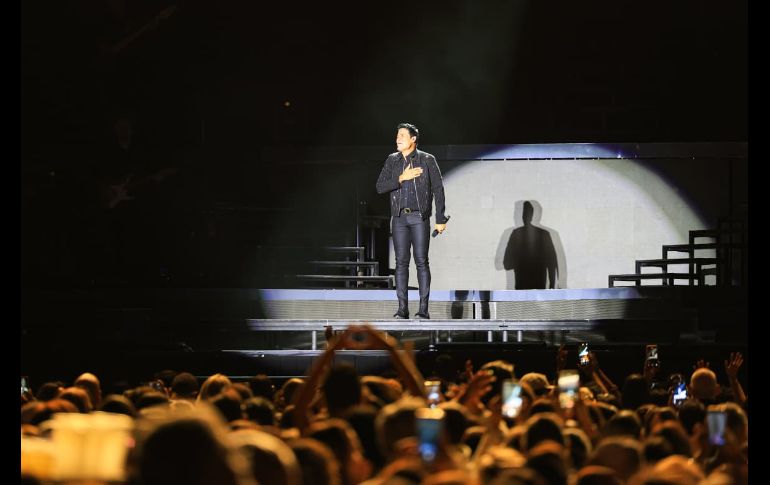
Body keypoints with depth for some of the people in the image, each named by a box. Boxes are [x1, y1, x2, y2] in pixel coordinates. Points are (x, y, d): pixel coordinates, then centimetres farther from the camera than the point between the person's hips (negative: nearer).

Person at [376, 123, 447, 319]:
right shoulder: (392, 161, 10)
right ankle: (402, 308, 2)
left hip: (420, 217, -3)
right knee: (401, 262, 1)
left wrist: (440, 219, -3)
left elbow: (438, 190, 1)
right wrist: (401, 178, -12)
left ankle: (423, 308, -3)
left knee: (421, 261, -5)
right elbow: (380, 187, 3)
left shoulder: (427, 160, 1)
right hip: (399, 218, 3)